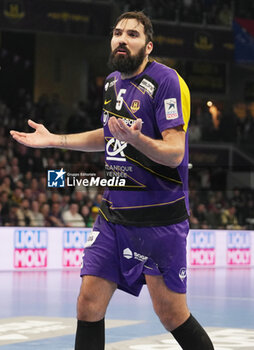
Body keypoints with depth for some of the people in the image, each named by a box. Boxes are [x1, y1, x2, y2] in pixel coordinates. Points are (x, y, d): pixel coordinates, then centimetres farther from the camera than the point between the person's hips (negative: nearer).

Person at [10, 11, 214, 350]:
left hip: (158, 217, -7)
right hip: (113, 213, 7)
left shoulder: (167, 81, -12)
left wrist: (136, 139, -37)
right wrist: (53, 140, 26)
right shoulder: (113, 81, 12)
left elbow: (175, 153, -19)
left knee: (172, 315, -4)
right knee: (89, 305, 0)